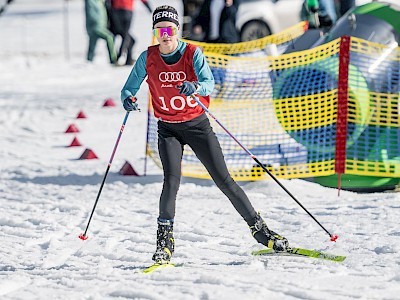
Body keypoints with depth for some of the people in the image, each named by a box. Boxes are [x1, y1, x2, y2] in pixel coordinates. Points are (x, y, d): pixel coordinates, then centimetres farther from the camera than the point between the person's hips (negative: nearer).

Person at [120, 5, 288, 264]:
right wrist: (128, 99, -25)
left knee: (224, 180, -1)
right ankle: (165, 240, -9)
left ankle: (259, 228, 9)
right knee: (172, 180, -20)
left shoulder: (193, 53, -12)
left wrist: (195, 87, -49)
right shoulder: (148, 58, -5)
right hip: (168, 129, 1)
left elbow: (209, 83, -26)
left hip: (198, 125, -1)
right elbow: (129, 89, -1)